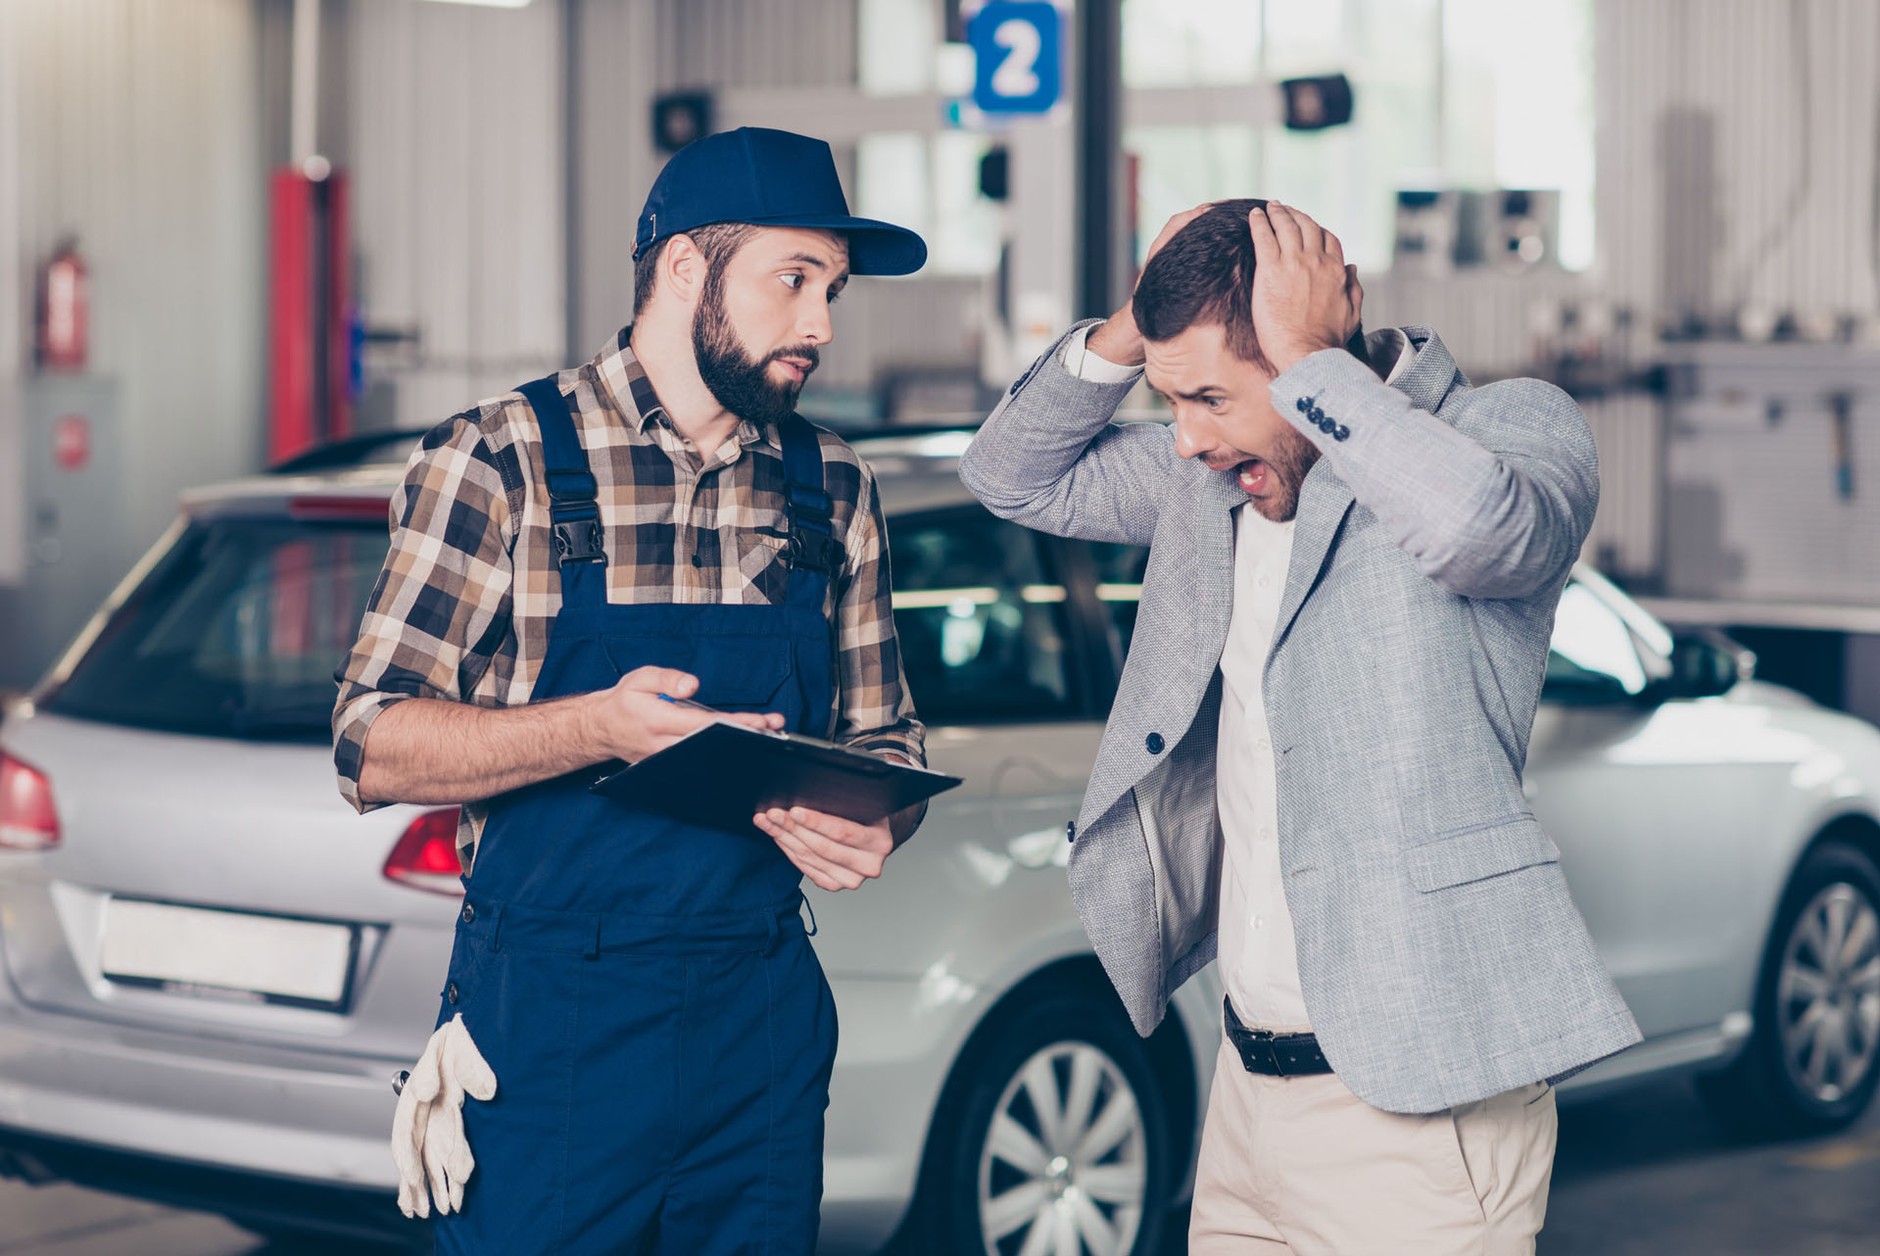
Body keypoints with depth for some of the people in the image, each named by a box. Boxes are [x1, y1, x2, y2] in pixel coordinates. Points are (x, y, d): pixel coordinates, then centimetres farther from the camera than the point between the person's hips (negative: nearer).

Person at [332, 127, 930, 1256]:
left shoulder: (834, 492, 10)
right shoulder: (501, 462, -4)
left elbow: (884, 739, 16)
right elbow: (374, 747, -8)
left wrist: (872, 829, -9)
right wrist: (600, 728, -24)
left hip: (766, 1023, 4)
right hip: (551, 1025, -4)